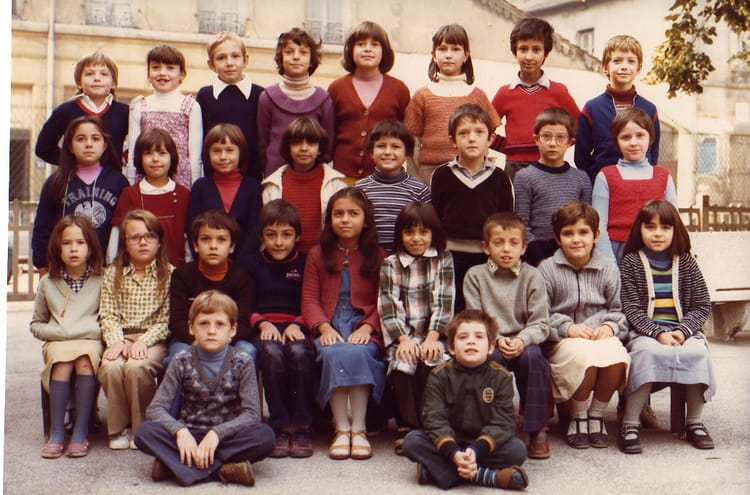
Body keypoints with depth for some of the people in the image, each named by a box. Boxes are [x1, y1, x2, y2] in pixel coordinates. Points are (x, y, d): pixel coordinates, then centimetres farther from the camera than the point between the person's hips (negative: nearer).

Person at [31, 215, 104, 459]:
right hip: (57, 342, 2)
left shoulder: (101, 280, 3)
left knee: (85, 362, -33)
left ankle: (81, 432, -25)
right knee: (62, 364, -31)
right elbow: (36, 324, 16)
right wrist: (57, 332, -4)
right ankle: (56, 433, -22)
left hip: (90, 341, -1)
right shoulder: (48, 283, 10)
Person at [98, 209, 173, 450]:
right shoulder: (112, 273, 10)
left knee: (137, 367, -33)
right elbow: (108, 315, 3)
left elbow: (167, 320, -5)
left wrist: (144, 341, -18)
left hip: (154, 339, -2)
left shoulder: (169, 274, 1)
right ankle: (120, 428, -6)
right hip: (122, 337, 3)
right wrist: (116, 341, -14)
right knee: (110, 368, -29)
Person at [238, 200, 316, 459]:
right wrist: (262, 323, -10)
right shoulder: (249, 264, 16)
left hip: (297, 328, 0)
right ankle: (280, 426, -25)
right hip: (264, 329, 0)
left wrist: (297, 325, -12)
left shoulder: (305, 263, 13)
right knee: (272, 353, -34)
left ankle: (301, 427, -24)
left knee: (299, 352, -35)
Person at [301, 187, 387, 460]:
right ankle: (341, 428, -24)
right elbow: (309, 298, 7)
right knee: (334, 354, -33)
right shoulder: (317, 255, 14)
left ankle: (359, 429, -24)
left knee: (357, 353, -34)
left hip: (363, 328, -1)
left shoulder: (378, 256, 10)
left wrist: (367, 327, -13)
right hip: (329, 327, 1)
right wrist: (323, 327, -11)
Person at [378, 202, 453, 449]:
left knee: (432, 363, -29)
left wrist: (432, 338, -13)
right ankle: (407, 427, -13)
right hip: (402, 335, 0)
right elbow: (389, 307, 0)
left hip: (434, 335, 0)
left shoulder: (444, 261, 7)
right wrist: (404, 339, -13)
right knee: (401, 364, -28)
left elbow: (443, 303, -1)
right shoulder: (390, 265, 8)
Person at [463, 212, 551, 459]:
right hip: (489, 343, 0)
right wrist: (497, 339, -17)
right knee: (491, 357, -34)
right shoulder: (475, 276, 5)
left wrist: (521, 340, -21)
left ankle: (537, 429, -19)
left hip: (524, 343, 0)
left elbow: (540, 324, -2)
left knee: (533, 356, -32)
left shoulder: (532, 277, 4)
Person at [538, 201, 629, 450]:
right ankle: (578, 418, -8)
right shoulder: (547, 269, 1)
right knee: (586, 356, -35)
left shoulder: (608, 268, 8)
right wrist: (568, 328, -17)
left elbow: (619, 309, 9)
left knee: (616, 356, -32)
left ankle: (597, 415, -6)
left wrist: (610, 327, -12)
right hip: (562, 342, -2)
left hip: (601, 335, 2)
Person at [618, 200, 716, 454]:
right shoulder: (630, 263, 3)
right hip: (644, 331, -2)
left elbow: (702, 305, 6)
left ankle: (695, 422, -9)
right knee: (647, 352, -34)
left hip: (683, 330, 2)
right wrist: (658, 333, -19)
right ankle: (629, 424, -25)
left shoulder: (686, 262, 10)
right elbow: (632, 309, -5)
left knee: (698, 353, -28)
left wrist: (683, 331, -11)